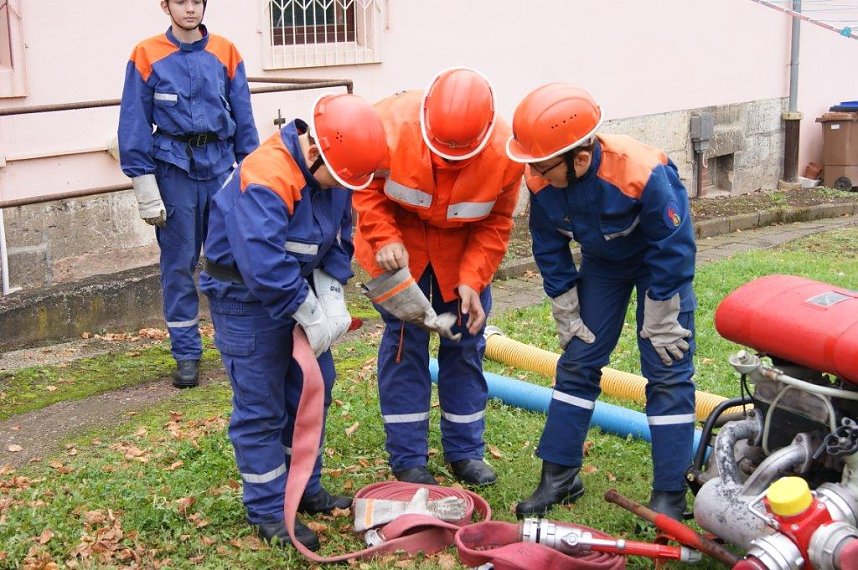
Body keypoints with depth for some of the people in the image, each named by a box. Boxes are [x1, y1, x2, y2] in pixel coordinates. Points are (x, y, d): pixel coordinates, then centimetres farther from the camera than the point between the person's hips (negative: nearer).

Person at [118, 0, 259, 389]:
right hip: (174, 169, -2)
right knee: (179, 262, 4)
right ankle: (186, 352, 13)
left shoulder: (225, 53, 3)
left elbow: (243, 117, 8)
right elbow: (134, 124, -2)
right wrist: (145, 186, -6)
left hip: (221, 165, 2)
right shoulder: (147, 56, -3)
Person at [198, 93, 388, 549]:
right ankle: (268, 511, 11)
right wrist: (310, 315, -29)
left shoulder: (332, 170, -5)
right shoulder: (266, 179, -32)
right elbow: (263, 262, -38)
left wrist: (331, 296, -11)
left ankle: (306, 489, 32)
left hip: (300, 288, 8)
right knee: (261, 406, -2)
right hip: (246, 296, -8)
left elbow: (339, 238, 4)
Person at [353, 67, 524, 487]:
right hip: (400, 246, -2)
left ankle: (465, 451, 21)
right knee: (403, 343, -2)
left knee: (465, 344, 6)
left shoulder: (504, 153, -26)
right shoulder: (389, 126, -31)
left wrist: (472, 280, -21)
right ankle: (407, 459, 9)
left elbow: (496, 224, -12)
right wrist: (384, 239, -27)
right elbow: (365, 187, -14)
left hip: (463, 249, 2)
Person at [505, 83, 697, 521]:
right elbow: (550, 251, -6)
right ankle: (559, 476, 14)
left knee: (667, 372, -8)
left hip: (661, 259, -4)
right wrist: (567, 317, -2)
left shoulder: (642, 173, -39)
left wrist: (660, 325, -17)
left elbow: (672, 248, -24)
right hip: (601, 261, 5)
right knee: (577, 360, 3)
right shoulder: (541, 182, -24)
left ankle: (669, 495, 1)